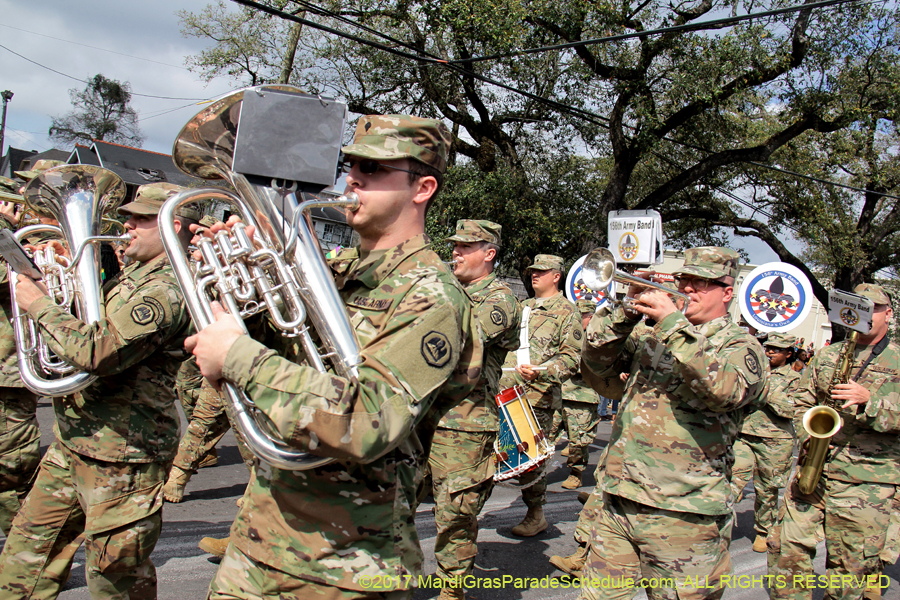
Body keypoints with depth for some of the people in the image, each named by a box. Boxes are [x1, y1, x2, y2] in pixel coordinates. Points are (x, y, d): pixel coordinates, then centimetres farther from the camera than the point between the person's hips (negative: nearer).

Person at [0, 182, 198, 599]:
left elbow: (96, 352, -31)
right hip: (72, 444, 10)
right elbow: (92, 323, 28)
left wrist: (38, 304, -18)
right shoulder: (133, 276, 13)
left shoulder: (167, 290, -21)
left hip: (120, 459, -10)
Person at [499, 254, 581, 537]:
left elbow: (571, 357, -8)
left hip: (538, 396, -6)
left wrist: (540, 372, -24)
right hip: (506, 392, 6)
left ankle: (536, 515, 10)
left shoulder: (566, 311, -1)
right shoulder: (523, 307, 22)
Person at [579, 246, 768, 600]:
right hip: (618, 501, 5)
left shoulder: (741, 345, -1)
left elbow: (724, 389, -22)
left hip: (683, 514, -4)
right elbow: (595, 363, 8)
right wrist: (628, 312, -7)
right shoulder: (651, 334, 15)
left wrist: (672, 320, -22)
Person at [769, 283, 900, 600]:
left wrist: (870, 401, -23)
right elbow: (802, 399, 15)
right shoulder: (827, 355, 15)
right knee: (788, 547, 0)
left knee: (847, 571, 3)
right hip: (813, 469, 3)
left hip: (866, 482, -3)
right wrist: (809, 438, -2)